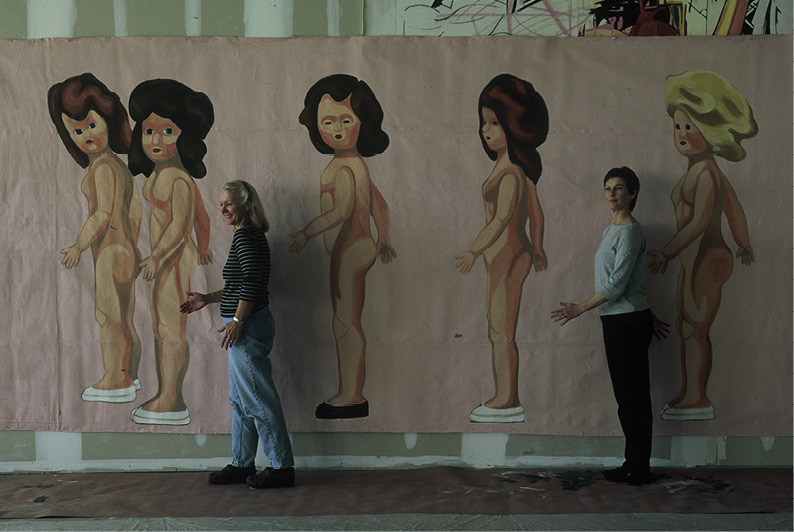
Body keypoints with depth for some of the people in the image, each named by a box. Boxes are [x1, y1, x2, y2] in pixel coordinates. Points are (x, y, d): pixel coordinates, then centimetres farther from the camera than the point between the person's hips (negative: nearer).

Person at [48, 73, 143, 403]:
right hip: (123, 251, 10)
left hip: (110, 252, -10)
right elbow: (135, 210, 17)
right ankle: (127, 377, 22)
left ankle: (115, 381, 5)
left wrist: (78, 246, -16)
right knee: (122, 318, 14)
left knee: (109, 316, -2)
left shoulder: (102, 167, -16)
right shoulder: (119, 165, 13)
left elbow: (104, 212, -21)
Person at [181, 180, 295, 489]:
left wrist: (237, 320, -22)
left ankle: (282, 467, 4)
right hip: (248, 327, 11)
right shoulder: (249, 236, 18)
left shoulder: (245, 236, -13)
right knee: (241, 399, 15)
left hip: (248, 326, -11)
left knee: (258, 397, -4)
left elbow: (253, 281, -24)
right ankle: (241, 464, 24)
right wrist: (207, 300, 21)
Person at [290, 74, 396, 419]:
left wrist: (306, 233, -18)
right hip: (357, 248, 10)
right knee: (344, 322, 14)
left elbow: (342, 210, -24)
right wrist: (383, 239, 30)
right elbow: (378, 203, 20)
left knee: (346, 321, -4)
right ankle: (349, 394, 22)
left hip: (349, 250, -10)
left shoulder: (343, 166, -16)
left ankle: (351, 397, 4)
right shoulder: (356, 163, 13)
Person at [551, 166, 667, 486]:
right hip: (619, 321, 10)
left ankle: (638, 470, 6)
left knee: (631, 396, -3)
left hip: (627, 322, -10)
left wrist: (580, 308, -14)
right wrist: (648, 318, 24)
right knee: (631, 395, 13)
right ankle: (637, 465, 20)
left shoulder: (629, 232, -14)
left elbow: (617, 284, -18)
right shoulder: (613, 229, 16)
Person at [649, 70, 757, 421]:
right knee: (687, 327, 15)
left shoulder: (705, 172, -19)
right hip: (695, 260, 10)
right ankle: (688, 394, 23)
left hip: (706, 260, -10)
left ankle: (698, 400, 4)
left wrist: (666, 253, -22)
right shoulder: (706, 170, 11)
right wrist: (744, 246, 32)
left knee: (694, 329, -4)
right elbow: (735, 209, 20)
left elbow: (700, 221, -26)